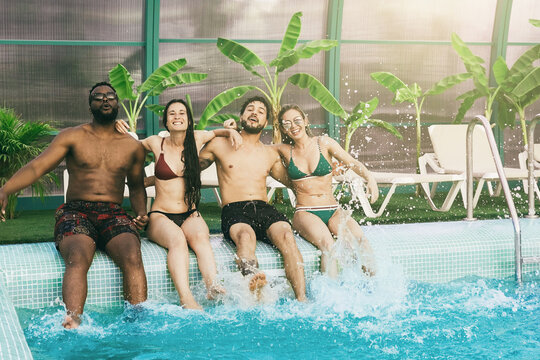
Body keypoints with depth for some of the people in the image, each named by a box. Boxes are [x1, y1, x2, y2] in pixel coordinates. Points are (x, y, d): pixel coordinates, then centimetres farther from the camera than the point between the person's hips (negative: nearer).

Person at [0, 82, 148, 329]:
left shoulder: (132, 147, 18)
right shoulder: (73, 137, 10)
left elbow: (136, 187, 31)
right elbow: (36, 167, -1)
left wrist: (141, 213, 10)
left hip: (114, 215, 2)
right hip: (76, 212, -2)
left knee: (132, 255, -32)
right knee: (78, 257, -35)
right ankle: (72, 323, -51)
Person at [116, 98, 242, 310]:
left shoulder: (197, 139, 8)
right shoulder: (156, 144, 5)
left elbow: (216, 132, 31)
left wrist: (231, 132, 10)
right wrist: (120, 128, 5)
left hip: (190, 215, 2)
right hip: (160, 216, -2)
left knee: (200, 236, -35)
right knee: (177, 239, -37)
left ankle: (213, 288, -55)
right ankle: (186, 300, -54)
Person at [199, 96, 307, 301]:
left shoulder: (270, 154, 25)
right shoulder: (220, 144, 16)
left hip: (264, 209, 3)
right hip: (234, 211, -3)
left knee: (286, 234, -32)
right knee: (245, 235, -39)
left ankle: (302, 301, -44)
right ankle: (254, 287, -69)